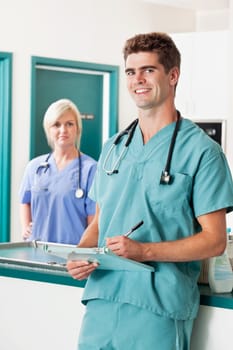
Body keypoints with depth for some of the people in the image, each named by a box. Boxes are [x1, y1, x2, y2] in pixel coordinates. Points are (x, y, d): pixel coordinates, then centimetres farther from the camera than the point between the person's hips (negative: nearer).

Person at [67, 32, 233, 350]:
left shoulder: (201, 150, -3)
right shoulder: (113, 148, 15)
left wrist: (144, 251, -18)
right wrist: (81, 252, -1)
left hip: (159, 308, -5)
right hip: (101, 300, 5)